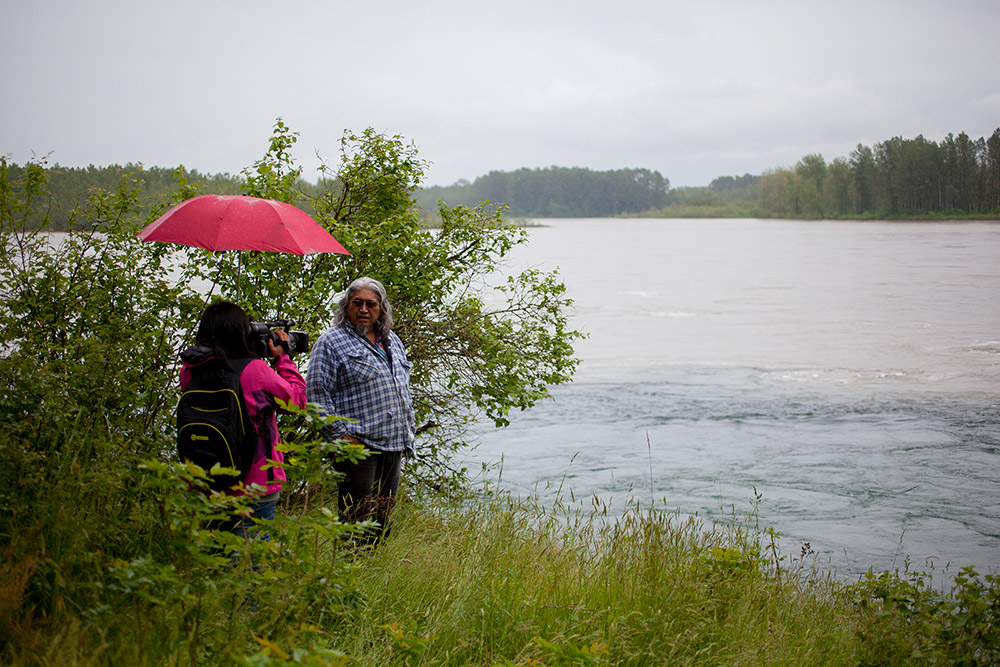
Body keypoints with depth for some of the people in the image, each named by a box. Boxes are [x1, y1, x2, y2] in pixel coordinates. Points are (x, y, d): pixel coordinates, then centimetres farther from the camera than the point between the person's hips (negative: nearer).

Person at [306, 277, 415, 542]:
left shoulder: (392, 341, 18)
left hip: (393, 447, 7)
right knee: (357, 521, -6)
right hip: (357, 446, -7)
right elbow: (316, 394, -9)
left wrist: (407, 434, 17)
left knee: (382, 521, 12)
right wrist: (341, 435, -15)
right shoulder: (331, 341, -3)